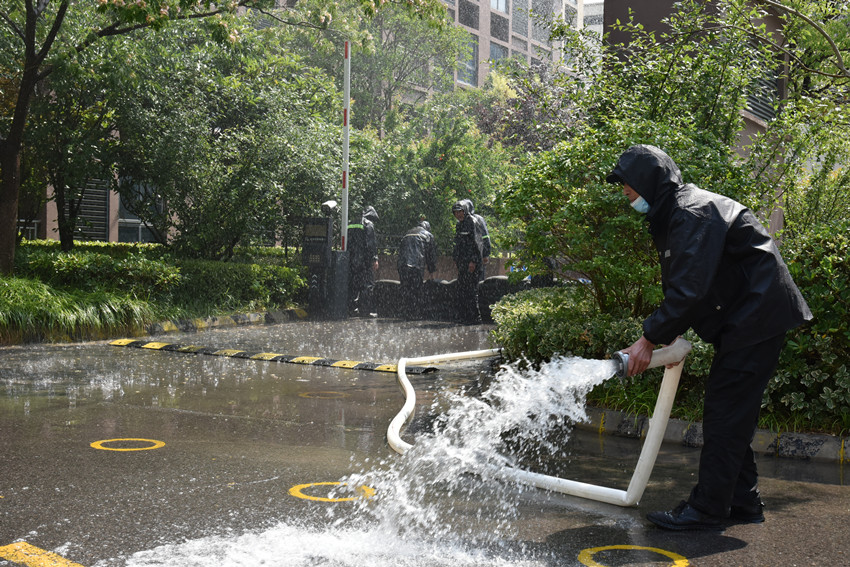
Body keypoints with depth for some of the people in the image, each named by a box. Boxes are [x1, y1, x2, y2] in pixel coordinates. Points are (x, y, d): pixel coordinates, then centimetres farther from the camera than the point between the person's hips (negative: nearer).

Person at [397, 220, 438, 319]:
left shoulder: (407, 234, 29)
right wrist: (432, 270, 23)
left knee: (406, 290, 9)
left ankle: (406, 314, 11)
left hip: (402, 265, 4)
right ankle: (416, 314, 0)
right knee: (417, 290, 1)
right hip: (416, 265, -4)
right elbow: (432, 255, 14)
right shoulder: (428, 235, 16)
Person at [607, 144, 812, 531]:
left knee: (725, 412, -9)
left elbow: (689, 289, -27)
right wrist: (669, 333, 5)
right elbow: (681, 285, 16)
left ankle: (708, 509, -3)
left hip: (756, 316, -11)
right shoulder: (672, 214, 15)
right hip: (743, 317, 11)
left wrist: (651, 338, -21)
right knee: (732, 413, 13)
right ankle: (742, 503, 21)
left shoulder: (693, 212, -20)